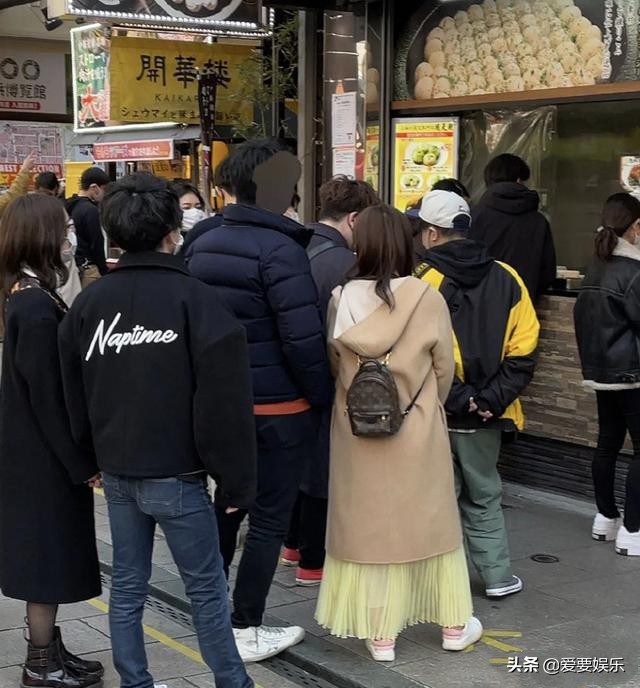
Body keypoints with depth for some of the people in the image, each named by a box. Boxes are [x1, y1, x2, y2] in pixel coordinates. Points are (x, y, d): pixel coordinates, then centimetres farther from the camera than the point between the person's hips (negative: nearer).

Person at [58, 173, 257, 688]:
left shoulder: (90, 301, 4)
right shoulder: (194, 298, -14)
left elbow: (75, 393, 12)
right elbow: (224, 404, -15)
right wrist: (236, 481, -7)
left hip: (116, 471, 6)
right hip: (175, 474, -5)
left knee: (128, 585, 15)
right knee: (207, 588, 7)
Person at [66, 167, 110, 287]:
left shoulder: (69, 206, 9)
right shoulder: (90, 210, -16)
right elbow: (97, 245, -14)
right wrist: (105, 273, -7)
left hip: (72, 264, 9)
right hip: (87, 267, -9)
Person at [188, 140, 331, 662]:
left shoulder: (204, 246, 5)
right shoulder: (281, 250, -19)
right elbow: (303, 339, -22)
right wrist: (323, 398, -9)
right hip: (278, 407, -7)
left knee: (227, 505, 21)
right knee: (269, 520, 4)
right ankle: (247, 631, 12)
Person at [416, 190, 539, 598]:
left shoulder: (423, 281, -13)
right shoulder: (507, 279, 2)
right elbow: (524, 349, -3)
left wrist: (459, 398, -13)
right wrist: (492, 399, -6)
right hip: (486, 415, 4)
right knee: (484, 496, 18)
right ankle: (498, 576, 22)